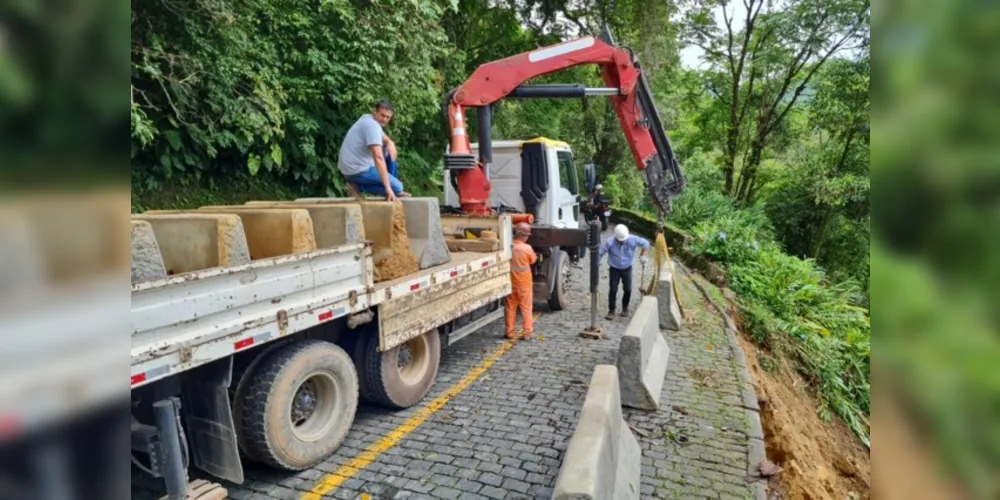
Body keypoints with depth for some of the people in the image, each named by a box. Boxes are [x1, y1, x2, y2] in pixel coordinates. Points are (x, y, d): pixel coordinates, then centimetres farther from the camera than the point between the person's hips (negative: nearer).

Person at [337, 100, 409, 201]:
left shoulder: (369, 119, 11)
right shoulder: (372, 126, -21)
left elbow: (388, 141, 19)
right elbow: (378, 158, -30)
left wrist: (390, 144, -9)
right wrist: (388, 188, -34)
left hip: (351, 166, 10)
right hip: (357, 169, -10)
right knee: (397, 187, -10)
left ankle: (394, 192, 17)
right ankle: (358, 186, -3)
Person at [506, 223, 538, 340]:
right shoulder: (527, 248, -17)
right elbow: (533, 261, -1)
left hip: (510, 281, 3)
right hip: (524, 282, -3)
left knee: (510, 307, 13)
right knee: (526, 308, 8)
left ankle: (509, 332, 17)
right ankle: (527, 333, 9)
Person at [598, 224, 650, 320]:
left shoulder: (632, 240, -18)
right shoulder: (610, 242, -23)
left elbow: (646, 243, -3)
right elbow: (600, 253, -16)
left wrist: (642, 255, -8)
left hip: (627, 269, 2)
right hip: (614, 269, -2)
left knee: (628, 290, 4)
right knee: (613, 290, -5)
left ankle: (625, 308, 28)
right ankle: (611, 311, 10)